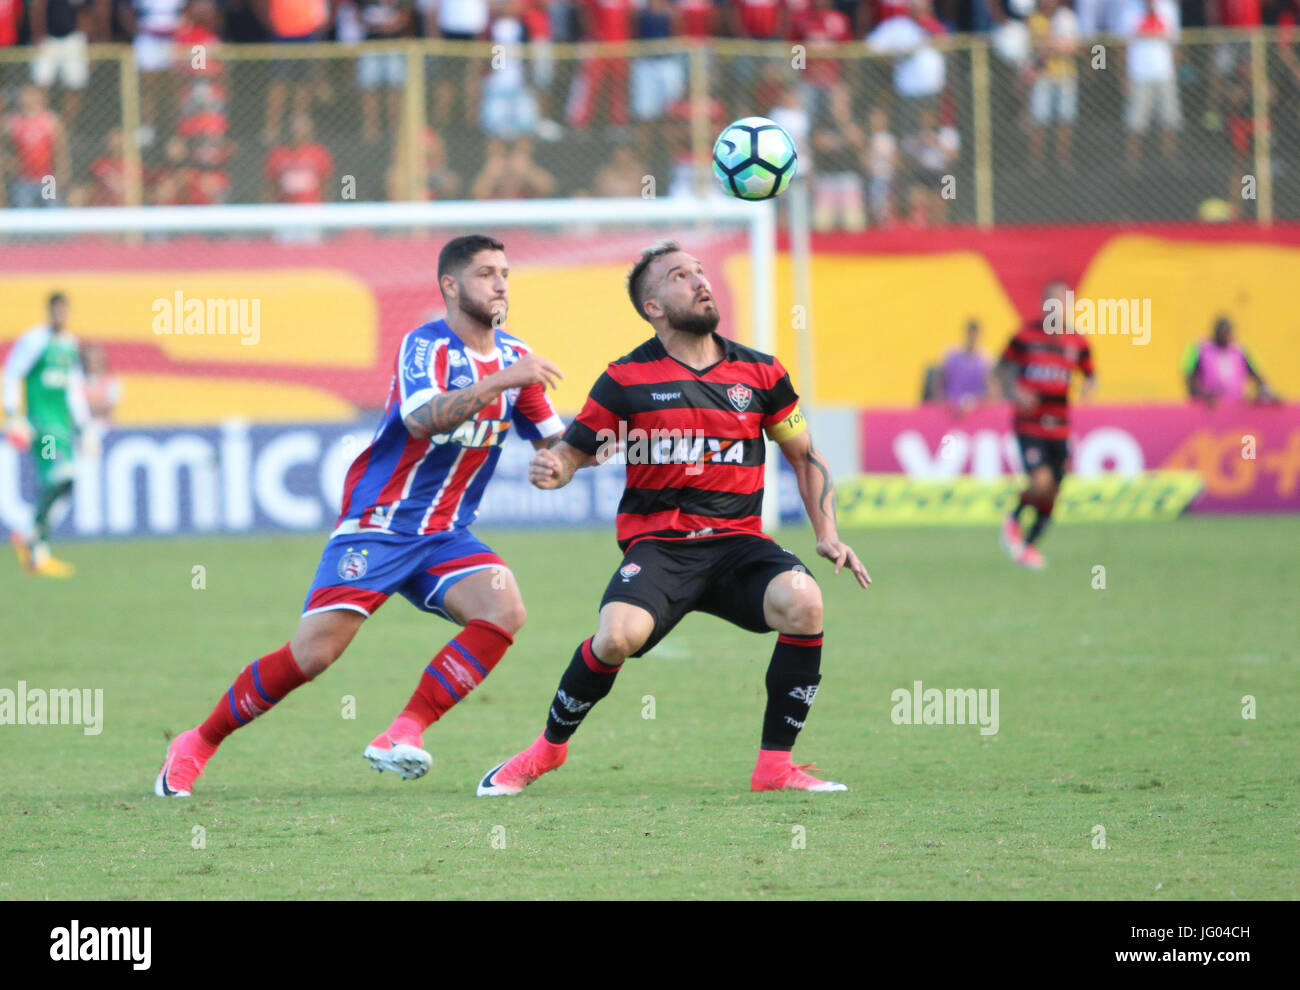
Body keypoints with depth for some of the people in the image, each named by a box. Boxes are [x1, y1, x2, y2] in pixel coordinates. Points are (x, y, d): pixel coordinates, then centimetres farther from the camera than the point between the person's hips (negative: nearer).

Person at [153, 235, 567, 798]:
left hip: (444, 536, 6)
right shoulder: (427, 346, -14)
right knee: (313, 652, -14)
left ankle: (402, 735, -18)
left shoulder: (513, 356, 7)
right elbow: (423, 418, -34)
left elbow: (553, 440, 15)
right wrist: (500, 381, -39)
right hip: (377, 525, -6)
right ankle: (198, 744, 6)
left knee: (505, 609, -22)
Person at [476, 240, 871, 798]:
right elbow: (575, 448, 7)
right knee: (618, 636, -30)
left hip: (738, 541, 2)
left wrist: (827, 535, 7)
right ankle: (549, 747, 0)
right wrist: (552, 469, -17)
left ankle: (775, 765, -15)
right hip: (658, 542, -2)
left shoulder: (760, 374, 9)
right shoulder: (628, 379, 2)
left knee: (802, 601, -29)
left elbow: (804, 456, 19)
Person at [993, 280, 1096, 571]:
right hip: (1029, 424, -4)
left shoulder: (1077, 342, 5)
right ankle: (1014, 521, 9)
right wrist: (1014, 392, -14)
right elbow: (1001, 369, 4)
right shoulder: (1025, 336, -4)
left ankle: (1030, 544, 27)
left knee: (1051, 493, 6)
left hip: (1059, 427, 4)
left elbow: (1090, 374, 16)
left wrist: (1089, 384, -8)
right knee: (1041, 482, -21)